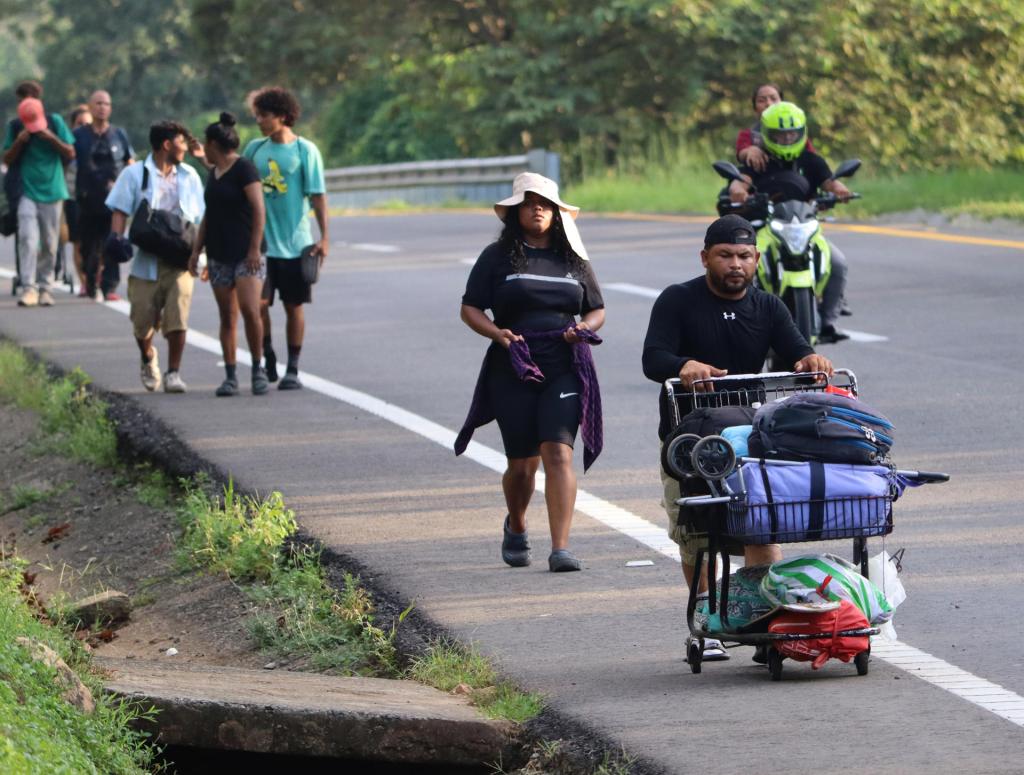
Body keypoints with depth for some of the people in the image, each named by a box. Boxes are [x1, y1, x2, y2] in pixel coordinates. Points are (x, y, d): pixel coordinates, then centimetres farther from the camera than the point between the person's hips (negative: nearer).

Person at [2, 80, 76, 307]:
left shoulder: (55, 121, 3)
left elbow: (70, 154, 3)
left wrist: (52, 138, -13)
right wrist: (19, 142, -10)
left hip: (52, 190, 1)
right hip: (26, 192, -1)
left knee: (49, 244, 4)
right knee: (28, 239, -15)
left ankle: (44, 287, 14)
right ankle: (28, 288, -18)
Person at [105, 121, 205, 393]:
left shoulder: (189, 176, 14)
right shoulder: (135, 174, 4)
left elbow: (200, 217, 16)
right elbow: (120, 209, -1)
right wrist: (117, 237, -18)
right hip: (146, 260, -1)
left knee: (177, 319, -12)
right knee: (143, 321, 5)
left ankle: (174, 373, -4)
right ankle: (148, 358, 35)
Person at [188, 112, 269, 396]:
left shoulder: (244, 169, -7)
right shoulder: (214, 174, 17)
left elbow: (258, 209, -13)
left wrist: (255, 248, -19)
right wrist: (196, 251, 19)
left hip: (245, 255, -7)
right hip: (219, 256, 7)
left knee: (250, 310, -18)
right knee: (227, 317, 4)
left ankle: (258, 368, -5)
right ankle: (231, 376, 5)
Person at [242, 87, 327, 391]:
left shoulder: (305, 150, -4)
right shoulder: (255, 149, 7)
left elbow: (317, 195, -5)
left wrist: (324, 237, -10)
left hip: (295, 243, -3)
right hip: (260, 241, 3)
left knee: (294, 306, 5)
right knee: (257, 304, -5)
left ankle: (292, 369, 13)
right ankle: (268, 361, 13)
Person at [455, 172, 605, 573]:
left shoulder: (573, 260, 12)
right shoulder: (498, 257, 5)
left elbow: (597, 310, 18)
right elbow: (470, 308, 4)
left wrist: (584, 328, -5)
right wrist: (497, 333, -15)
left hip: (564, 369, 1)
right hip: (514, 369, 0)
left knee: (558, 452, -16)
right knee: (522, 463, 5)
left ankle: (560, 549, -20)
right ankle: (516, 528, 37)